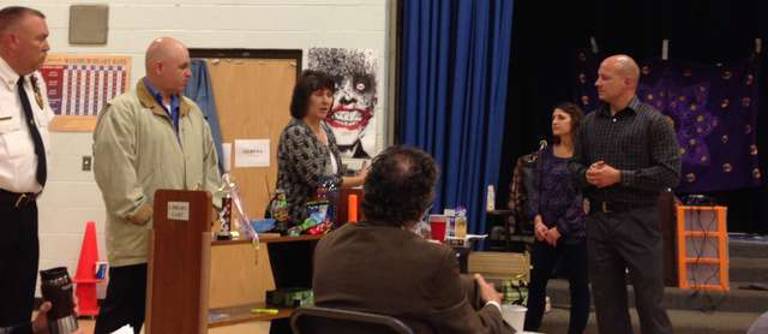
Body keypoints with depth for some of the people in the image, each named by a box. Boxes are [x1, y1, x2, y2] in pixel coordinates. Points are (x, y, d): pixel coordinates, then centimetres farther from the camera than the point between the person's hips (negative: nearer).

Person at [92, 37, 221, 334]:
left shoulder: (193, 112, 17)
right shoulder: (122, 111, -8)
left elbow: (209, 164, 22)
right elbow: (115, 173, -15)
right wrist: (144, 215, -15)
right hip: (140, 239, -7)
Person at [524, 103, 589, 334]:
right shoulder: (546, 154, 10)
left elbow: (583, 197, -10)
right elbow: (535, 190, 7)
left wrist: (560, 228, -12)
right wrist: (537, 220, -9)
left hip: (575, 231, -5)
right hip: (545, 231, 5)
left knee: (578, 286, 3)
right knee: (536, 283, 4)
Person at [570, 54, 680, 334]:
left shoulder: (653, 121, -5)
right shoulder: (591, 122, 11)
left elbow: (669, 173, -11)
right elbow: (575, 164, 18)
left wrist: (620, 177, -16)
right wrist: (586, 174, -6)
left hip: (637, 221, -5)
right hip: (597, 220, 5)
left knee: (650, 301, -3)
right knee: (606, 301, 10)